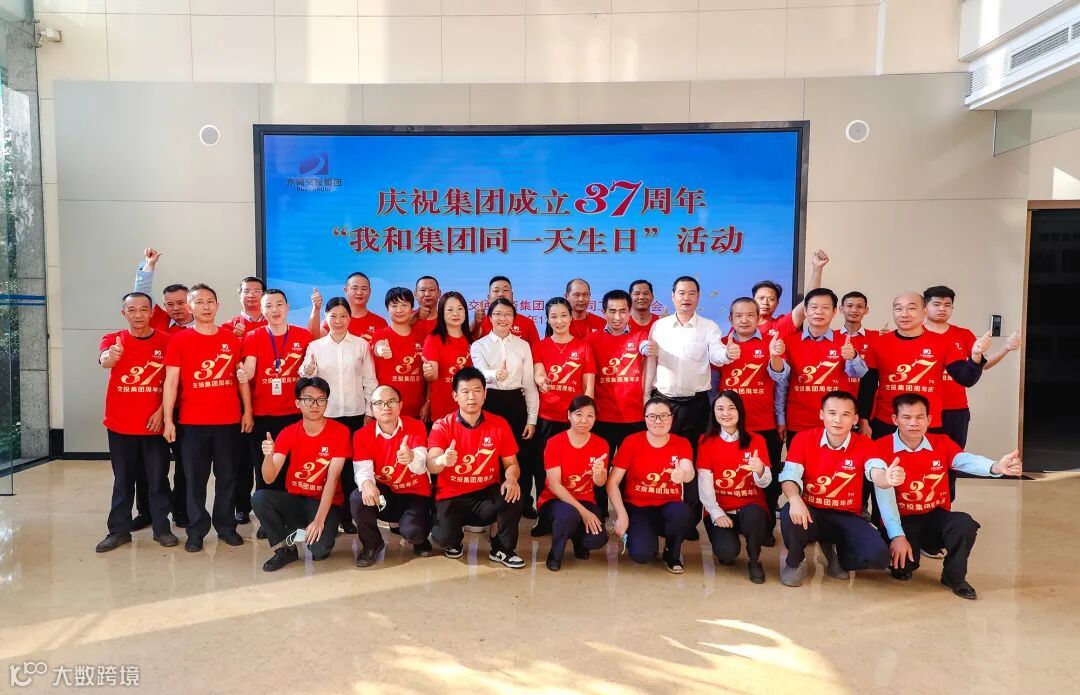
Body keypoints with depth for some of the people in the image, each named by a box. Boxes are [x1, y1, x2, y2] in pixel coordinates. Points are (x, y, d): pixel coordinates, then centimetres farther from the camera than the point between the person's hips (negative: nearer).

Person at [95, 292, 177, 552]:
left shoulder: (166, 341, -3)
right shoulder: (112, 339, 0)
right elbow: (103, 360, -23)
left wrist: (161, 411, -9)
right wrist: (109, 357, -46)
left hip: (155, 423, -1)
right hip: (120, 424, 1)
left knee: (157, 479, 6)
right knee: (123, 480, 11)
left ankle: (162, 528, 17)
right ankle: (119, 530, 20)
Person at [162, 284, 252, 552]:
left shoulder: (232, 339, 6)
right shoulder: (179, 340, 0)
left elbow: (242, 377, 11)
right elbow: (171, 381, -2)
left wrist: (247, 411, 6)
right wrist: (168, 419, -7)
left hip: (229, 421, 2)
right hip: (193, 422, -2)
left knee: (227, 477, 9)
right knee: (195, 479, 6)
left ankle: (226, 526, 22)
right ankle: (196, 531, 16)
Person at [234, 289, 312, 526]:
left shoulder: (303, 336, 3)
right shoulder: (252, 336, 1)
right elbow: (248, 373, -10)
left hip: (294, 413, 0)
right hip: (261, 415, 0)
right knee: (263, 470, 4)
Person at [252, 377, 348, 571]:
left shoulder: (340, 432, -12)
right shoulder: (288, 433, -3)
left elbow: (332, 479, -17)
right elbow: (269, 478, -11)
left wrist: (319, 520, -25)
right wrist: (268, 455, -33)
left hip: (325, 502, -3)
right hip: (295, 500, 3)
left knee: (319, 549, -29)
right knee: (259, 498, -25)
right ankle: (286, 548, -4)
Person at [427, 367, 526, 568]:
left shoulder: (499, 425, -2)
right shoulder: (441, 426, -9)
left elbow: (512, 464, 1)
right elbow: (431, 465, -22)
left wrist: (511, 478, -24)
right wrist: (443, 460, -48)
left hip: (487, 495, 2)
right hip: (452, 497, -1)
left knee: (512, 494, -30)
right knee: (444, 537, -29)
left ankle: (502, 549, -5)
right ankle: (454, 539, 13)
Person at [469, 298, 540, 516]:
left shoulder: (523, 345, 6)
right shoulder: (478, 346, 1)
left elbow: (529, 383, 5)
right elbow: (482, 373, -18)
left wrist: (532, 418, -1)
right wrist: (495, 375, -42)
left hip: (516, 403, 1)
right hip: (489, 403, -1)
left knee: (522, 454, 6)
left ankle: (524, 502, 23)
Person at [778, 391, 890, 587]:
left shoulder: (864, 444, -5)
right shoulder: (803, 439, -5)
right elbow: (789, 476, -14)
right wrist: (795, 499, -38)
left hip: (846, 517, 1)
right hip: (811, 513, -1)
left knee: (879, 556, -24)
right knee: (791, 514, -37)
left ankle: (835, 552, 12)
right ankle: (795, 562, -2)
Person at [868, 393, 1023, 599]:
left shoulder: (942, 443, -2)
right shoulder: (881, 447, -13)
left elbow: (968, 461, -26)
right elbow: (884, 495, -21)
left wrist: (996, 467, -50)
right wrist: (897, 535, -31)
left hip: (936, 516, 3)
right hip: (902, 520, -3)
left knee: (965, 523, -30)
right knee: (901, 566, -28)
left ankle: (954, 577, -1)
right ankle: (904, 565, 15)